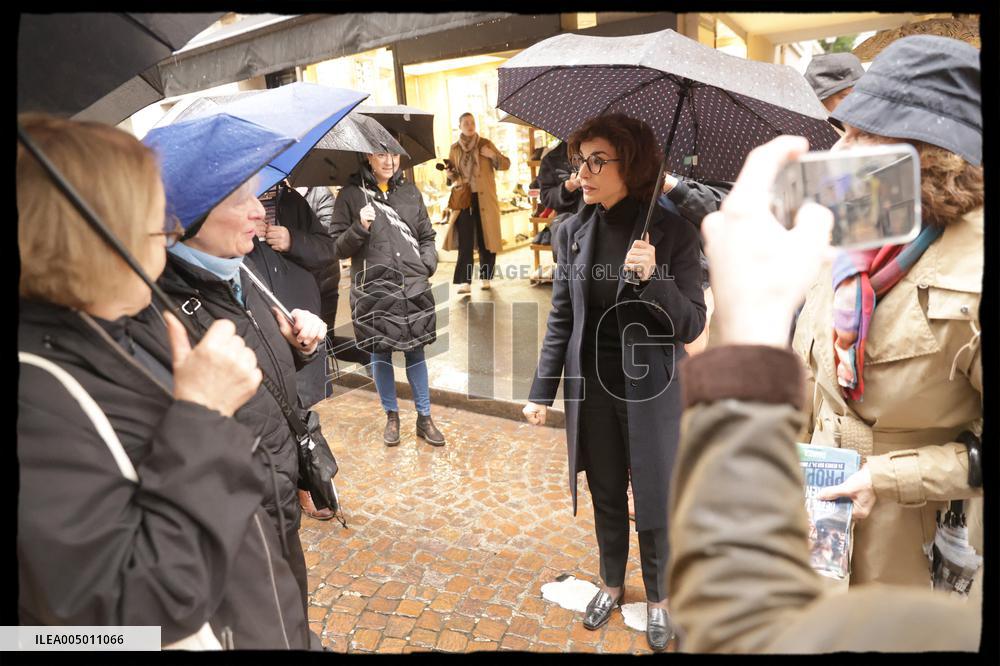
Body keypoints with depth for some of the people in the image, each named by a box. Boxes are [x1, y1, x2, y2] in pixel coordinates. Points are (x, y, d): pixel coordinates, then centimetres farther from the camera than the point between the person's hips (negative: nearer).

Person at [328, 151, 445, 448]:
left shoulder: (410, 191, 10)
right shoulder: (351, 195, 0)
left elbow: (427, 236, 17)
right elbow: (338, 247, -1)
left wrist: (428, 265, 1)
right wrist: (360, 229, -17)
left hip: (413, 287, 2)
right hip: (373, 289, -2)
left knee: (415, 351, 8)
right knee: (380, 353, 8)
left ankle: (424, 418, 20)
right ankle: (392, 416, 26)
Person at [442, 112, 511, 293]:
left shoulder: (485, 143, 4)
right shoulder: (455, 148, 10)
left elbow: (506, 164, 3)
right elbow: (451, 173, 18)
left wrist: (493, 155, -15)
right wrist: (451, 173, -5)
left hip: (485, 199, 0)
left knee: (486, 239, 3)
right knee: (464, 241, -7)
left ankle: (485, 277, 16)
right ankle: (464, 281, -7)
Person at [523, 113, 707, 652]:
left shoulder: (673, 233, -12)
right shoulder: (573, 233, -2)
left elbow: (693, 325, -13)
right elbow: (561, 318, 3)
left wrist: (652, 278, -30)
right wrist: (541, 391, 2)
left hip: (651, 390, -3)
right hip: (592, 388, 3)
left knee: (654, 502, 12)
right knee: (606, 496, 19)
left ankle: (657, 599, 37)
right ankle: (612, 584, 43)